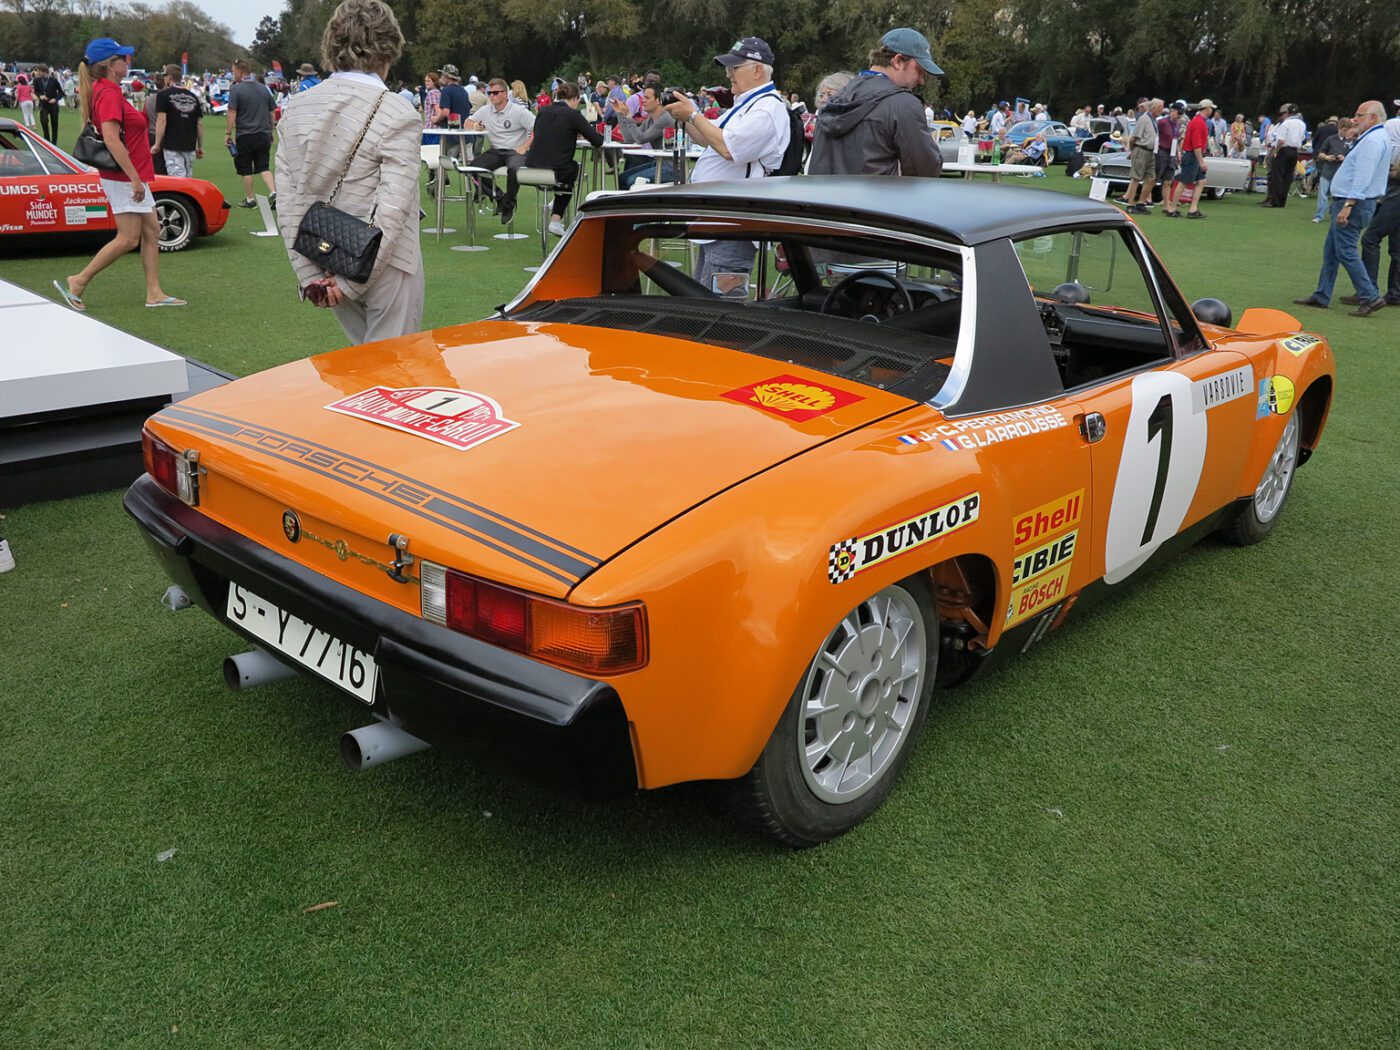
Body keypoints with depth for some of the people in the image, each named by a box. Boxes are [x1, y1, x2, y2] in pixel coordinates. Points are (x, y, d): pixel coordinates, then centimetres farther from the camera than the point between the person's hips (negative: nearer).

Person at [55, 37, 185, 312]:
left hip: (132, 176, 10)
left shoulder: (104, 91, 13)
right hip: (124, 177, -10)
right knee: (128, 238, -6)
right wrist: (135, 178, -24)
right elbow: (112, 140, -25)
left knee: (151, 231, 11)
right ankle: (78, 283, 1)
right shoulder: (109, 94, -18)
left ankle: (154, 293, 14)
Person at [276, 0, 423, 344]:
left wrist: (309, 275, 1)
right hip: (385, 265, -6)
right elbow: (393, 209, -19)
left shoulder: (296, 111, 5)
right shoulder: (397, 115, -12)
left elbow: (289, 205, 1)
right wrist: (351, 279, -14)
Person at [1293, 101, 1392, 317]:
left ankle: (1370, 297, -10)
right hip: (1348, 201, 11)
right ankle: (1322, 296, 18)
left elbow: (1363, 176, -24)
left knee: (1346, 251, -11)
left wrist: (1348, 205, -28)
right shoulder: (1370, 139, 19)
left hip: (1354, 203, -11)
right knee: (1330, 250, 13)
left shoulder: (1372, 141, -15)